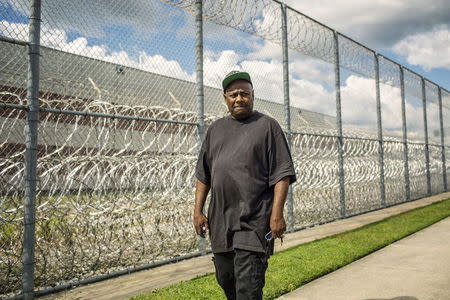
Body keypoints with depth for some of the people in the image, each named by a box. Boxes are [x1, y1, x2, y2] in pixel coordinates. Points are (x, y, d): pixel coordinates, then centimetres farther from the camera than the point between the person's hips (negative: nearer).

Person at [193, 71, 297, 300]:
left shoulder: (267, 126, 1)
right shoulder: (216, 129, 15)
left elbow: (282, 174, -5)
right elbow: (203, 175, 16)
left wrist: (277, 214, -14)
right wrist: (198, 210, 8)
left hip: (253, 221, -5)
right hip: (220, 220, 5)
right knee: (225, 280, 17)